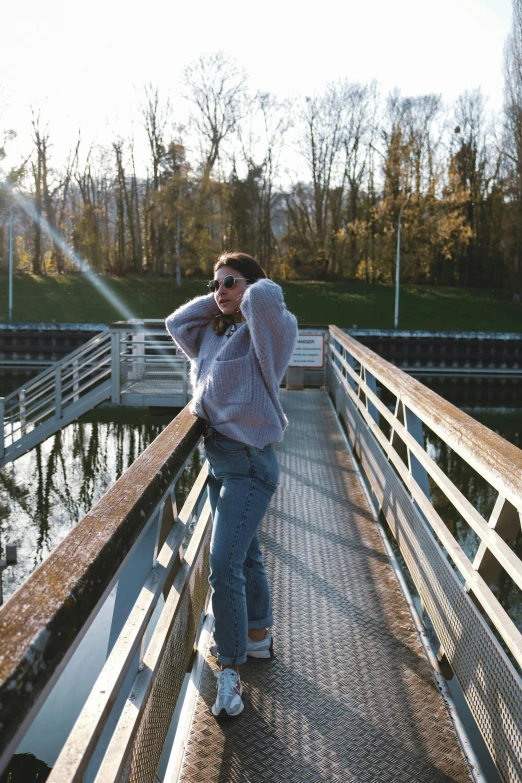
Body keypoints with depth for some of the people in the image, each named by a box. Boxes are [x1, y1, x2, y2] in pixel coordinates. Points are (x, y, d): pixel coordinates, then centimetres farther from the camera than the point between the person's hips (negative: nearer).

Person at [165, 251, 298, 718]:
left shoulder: (266, 332, -11)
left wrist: (256, 291, -7)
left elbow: (264, 298, -30)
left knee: (224, 563, -14)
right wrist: (215, 301, 11)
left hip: (249, 464, -9)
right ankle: (258, 636, 38)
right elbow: (176, 322, 19)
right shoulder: (214, 334, 12)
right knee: (246, 555, 21)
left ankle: (230, 670, -3)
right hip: (217, 457, 9)